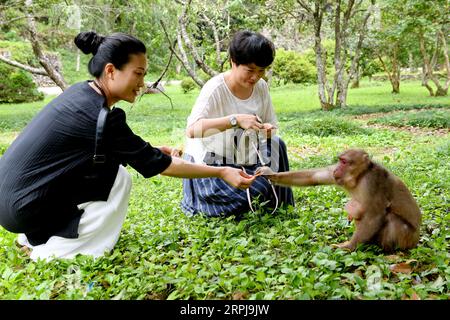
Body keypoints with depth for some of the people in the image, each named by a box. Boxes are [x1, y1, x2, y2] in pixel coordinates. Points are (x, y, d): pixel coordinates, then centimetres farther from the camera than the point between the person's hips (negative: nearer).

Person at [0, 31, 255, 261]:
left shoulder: (82, 92, 2)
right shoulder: (98, 116, -24)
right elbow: (157, 165, -18)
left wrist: (151, 149, 6)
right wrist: (222, 172, -13)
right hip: (22, 207, -8)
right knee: (118, 177, -11)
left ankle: (38, 235, 15)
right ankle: (56, 250, -2)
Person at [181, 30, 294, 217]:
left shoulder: (261, 87, -4)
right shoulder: (216, 88, -23)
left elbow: (270, 124, 7)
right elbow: (192, 130, -36)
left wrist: (268, 130, -19)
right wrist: (235, 119, -45)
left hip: (245, 160, 6)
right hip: (210, 164, -6)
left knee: (276, 144, -16)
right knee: (255, 193, -23)